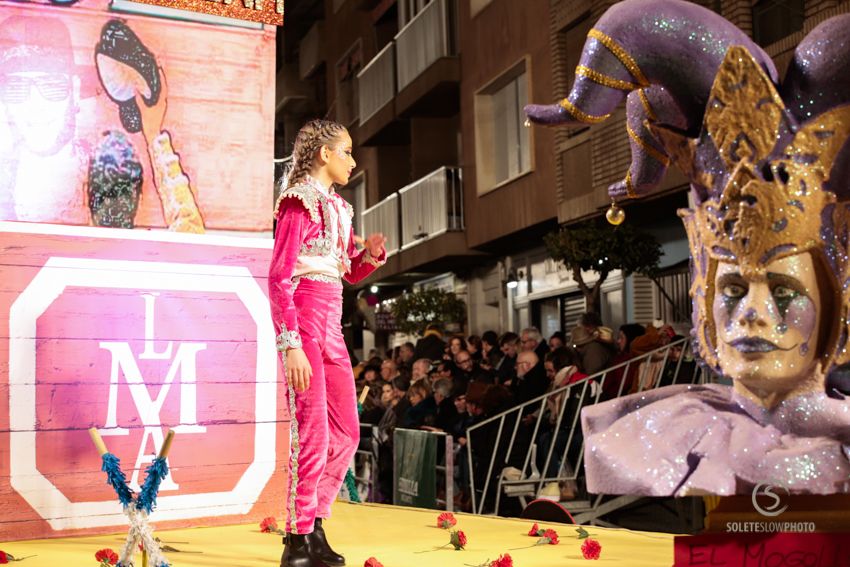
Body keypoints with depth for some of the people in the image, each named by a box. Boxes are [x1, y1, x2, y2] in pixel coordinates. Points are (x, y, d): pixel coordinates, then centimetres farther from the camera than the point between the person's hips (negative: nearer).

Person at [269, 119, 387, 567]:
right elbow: (278, 279, -13)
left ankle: (313, 524, 23)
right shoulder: (299, 202, -7)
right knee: (313, 433, -7)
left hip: (331, 324, 9)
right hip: (303, 318, -9)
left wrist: (372, 253, 2)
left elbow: (352, 272, 25)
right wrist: (291, 345, -20)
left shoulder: (337, 207, 18)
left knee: (347, 432, 11)